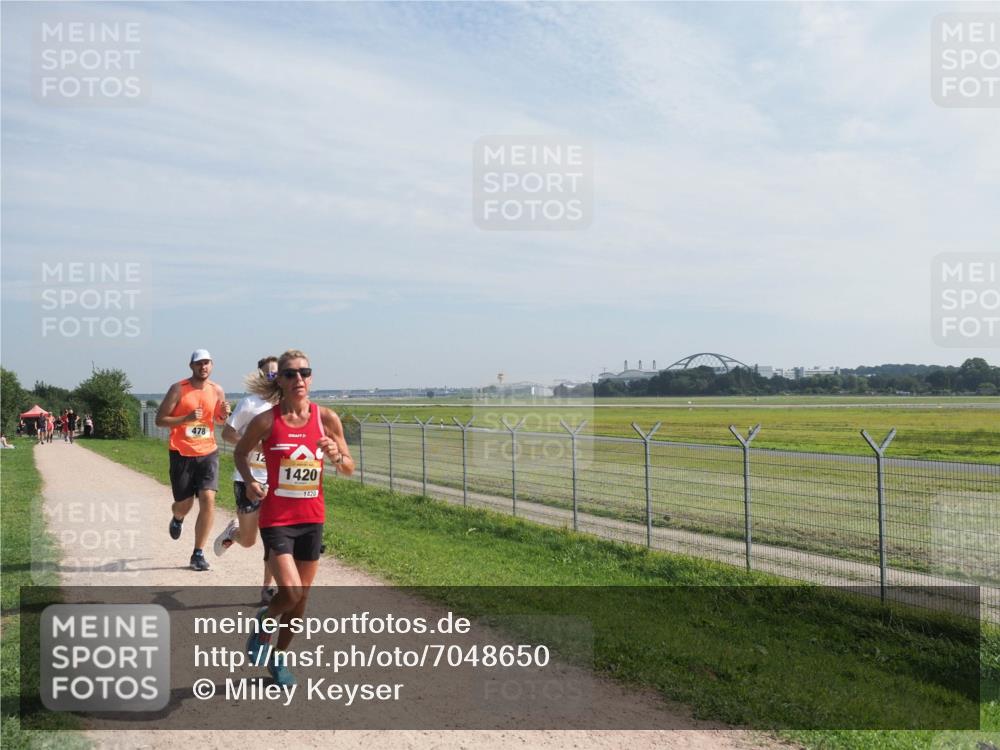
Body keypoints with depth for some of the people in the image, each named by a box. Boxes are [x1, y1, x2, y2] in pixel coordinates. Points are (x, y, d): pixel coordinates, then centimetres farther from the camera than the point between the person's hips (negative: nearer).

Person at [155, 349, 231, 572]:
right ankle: (177, 518, 47)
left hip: (208, 453, 2)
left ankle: (198, 554, -3)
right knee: (184, 504, 6)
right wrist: (187, 418, -21)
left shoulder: (217, 391, 4)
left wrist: (224, 415, -4)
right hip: (181, 454, -2)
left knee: (208, 499, -12)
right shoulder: (178, 389, -6)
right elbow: (160, 420, -7)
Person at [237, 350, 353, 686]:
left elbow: (349, 469, 4)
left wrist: (336, 456, -18)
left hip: (312, 518, 3)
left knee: (302, 598, 12)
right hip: (277, 517, -3)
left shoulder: (326, 418, -5)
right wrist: (249, 481, -10)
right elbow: (240, 452, 8)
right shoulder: (266, 421, -10)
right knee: (291, 592, -16)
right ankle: (264, 622, 18)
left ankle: (280, 657, 34)